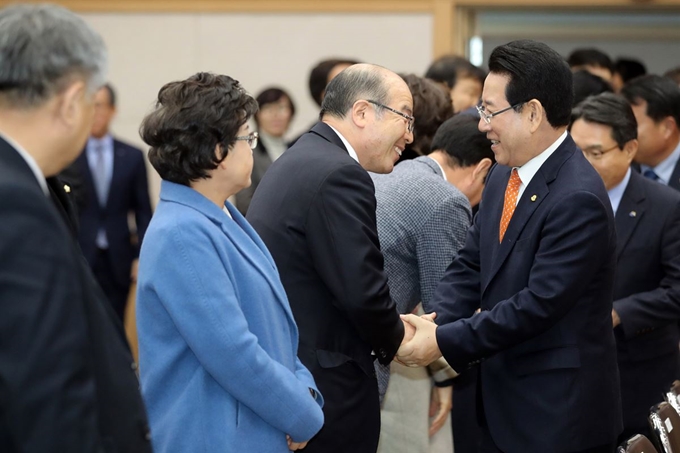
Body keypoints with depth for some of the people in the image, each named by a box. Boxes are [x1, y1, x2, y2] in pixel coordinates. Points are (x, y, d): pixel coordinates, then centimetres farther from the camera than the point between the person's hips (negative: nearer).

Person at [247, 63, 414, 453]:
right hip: (325, 387, -10)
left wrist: (390, 330, 8)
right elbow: (363, 292, -21)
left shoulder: (298, 161, 13)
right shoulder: (338, 175, -17)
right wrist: (395, 341, -3)